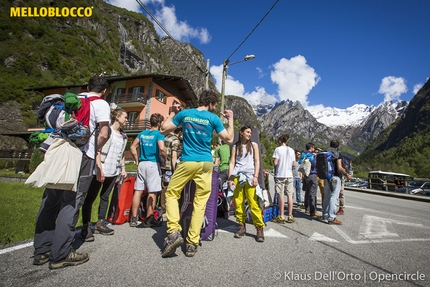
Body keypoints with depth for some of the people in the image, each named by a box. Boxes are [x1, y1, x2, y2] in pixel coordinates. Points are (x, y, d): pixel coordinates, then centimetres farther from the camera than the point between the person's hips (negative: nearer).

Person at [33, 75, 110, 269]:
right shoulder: (101, 104, 0)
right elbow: (103, 134, -10)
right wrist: (95, 151, 6)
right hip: (82, 155, -6)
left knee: (49, 202, 12)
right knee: (71, 204, -2)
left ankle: (42, 250, 20)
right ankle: (60, 255, 5)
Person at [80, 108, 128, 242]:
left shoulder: (123, 135, 15)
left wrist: (123, 168, 13)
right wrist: (99, 168, -18)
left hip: (114, 172, 7)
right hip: (100, 170, -6)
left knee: (105, 197, 13)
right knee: (90, 198, 2)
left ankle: (100, 223, 23)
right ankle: (86, 226, 10)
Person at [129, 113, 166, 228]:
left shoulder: (142, 133, 12)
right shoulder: (158, 134, -7)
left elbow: (133, 147, 10)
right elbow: (162, 149, -21)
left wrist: (137, 160, 14)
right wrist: (165, 159, -4)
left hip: (142, 164, 6)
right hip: (153, 164, -6)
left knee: (138, 190, 9)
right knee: (152, 192, 1)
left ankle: (133, 219, 15)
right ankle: (149, 220, 7)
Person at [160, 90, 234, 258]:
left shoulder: (184, 114, 4)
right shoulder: (213, 118, 0)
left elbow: (164, 130, 10)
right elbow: (229, 139, 2)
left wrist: (172, 114, 24)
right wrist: (230, 119, 12)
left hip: (187, 162, 0)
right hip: (206, 163, 0)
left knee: (171, 193, 15)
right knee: (200, 202, 7)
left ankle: (174, 231, 0)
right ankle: (192, 243, 12)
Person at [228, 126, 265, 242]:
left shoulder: (253, 145, 15)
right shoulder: (235, 146, 15)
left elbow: (257, 161, 7)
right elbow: (232, 163, 9)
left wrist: (255, 177, -5)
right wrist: (230, 178, -1)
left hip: (249, 176, -1)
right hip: (237, 176, 1)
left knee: (253, 203, -9)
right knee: (238, 202, -2)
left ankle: (259, 228, 1)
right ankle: (242, 226, 12)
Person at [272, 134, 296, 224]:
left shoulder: (278, 149, -6)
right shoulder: (291, 150, 7)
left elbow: (275, 163, -12)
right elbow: (294, 164, 8)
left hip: (280, 175, -4)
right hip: (289, 175, 4)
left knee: (280, 195, 1)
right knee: (289, 195, 7)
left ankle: (281, 216, 5)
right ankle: (290, 216, 13)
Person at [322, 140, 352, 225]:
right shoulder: (338, 154, -8)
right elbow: (339, 168, -16)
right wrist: (347, 175, -3)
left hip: (326, 177, 6)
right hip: (335, 177, -6)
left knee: (327, 197, 15)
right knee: (333, 197, -3)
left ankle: (325, 215, 24)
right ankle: (331, 218, -1)